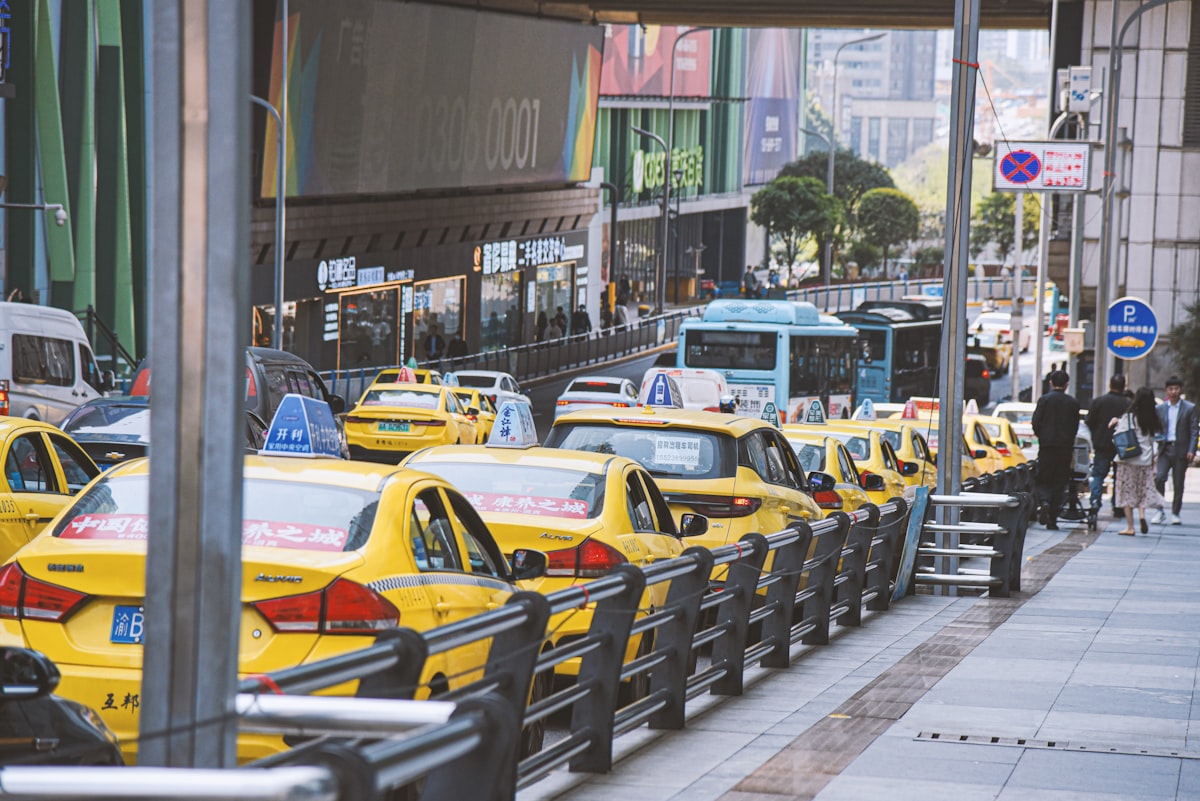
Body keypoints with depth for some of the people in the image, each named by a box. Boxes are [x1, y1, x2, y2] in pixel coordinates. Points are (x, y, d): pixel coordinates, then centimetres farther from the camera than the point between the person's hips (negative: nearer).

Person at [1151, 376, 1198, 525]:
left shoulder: (1189, 408, 3)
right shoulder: (1160, 408, 10)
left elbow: (1193, 431, 0)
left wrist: (1191, 450, -9)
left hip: (1181, 450, -1)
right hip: (1165, 449, 1)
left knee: (1178, 483, 3)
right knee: (1159, 478, -15)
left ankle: (1175, 513, 14)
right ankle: (1160, 511, -4)